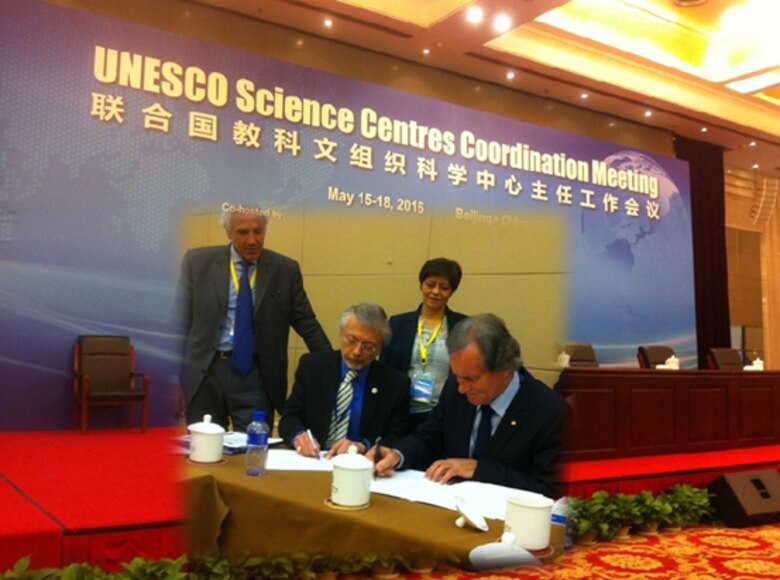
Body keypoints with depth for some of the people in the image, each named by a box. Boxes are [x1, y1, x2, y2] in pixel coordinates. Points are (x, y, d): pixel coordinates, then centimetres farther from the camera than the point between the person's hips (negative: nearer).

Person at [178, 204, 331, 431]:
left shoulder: (285, 269, 2)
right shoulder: (197, 262, 1)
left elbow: (308, 325, 5)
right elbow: (180, 321, 3)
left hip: (256, 377, 0)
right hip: (203, 373, 0)